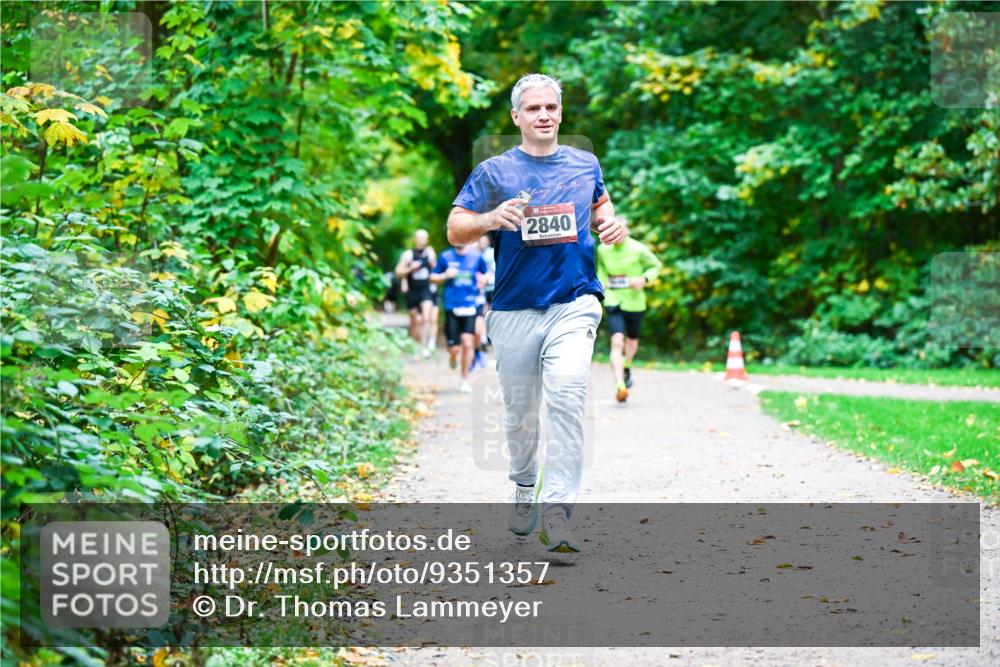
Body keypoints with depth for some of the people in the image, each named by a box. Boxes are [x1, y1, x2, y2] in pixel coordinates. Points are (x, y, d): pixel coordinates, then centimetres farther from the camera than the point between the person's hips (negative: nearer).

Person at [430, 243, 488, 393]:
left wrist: (483, 279, -2)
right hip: (451, 307, 0)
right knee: (454, 349, -4)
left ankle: (464, 379, 4)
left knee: (468, 343, -13)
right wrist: (446, 276, -8)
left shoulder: (476, 256, 5)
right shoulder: (446, 257, 3)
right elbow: (433, 277, 11)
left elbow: (486, 274, 20)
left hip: (470, 306, 0)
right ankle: (453, 356, 35)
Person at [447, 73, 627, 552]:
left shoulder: (586, 165, 12)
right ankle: (524, 486, 37)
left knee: (566, 394, -21)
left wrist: (612, 225, 7)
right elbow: (455, 230, 1)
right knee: (519, 411, 8)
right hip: (515, 310, 0)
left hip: (574, 303, 0)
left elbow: (601, 207, 30)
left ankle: (557, 512, -23)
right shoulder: (494, 172, 4)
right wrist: (491, 218, -20)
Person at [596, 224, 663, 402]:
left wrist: (644, 279, -14)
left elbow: (656, 265, 3)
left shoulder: (638, 249, -9)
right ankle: (620, 385, -25)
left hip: (634, 302, 0)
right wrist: (601, 283, 1)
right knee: (617, 341, -19)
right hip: (613, 302, 0)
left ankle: (626, 367, 52)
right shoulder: (603, 250, -2)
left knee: (632, 340, 19)